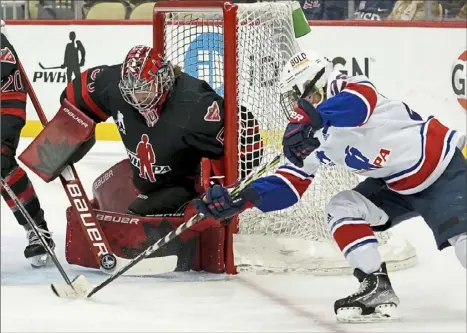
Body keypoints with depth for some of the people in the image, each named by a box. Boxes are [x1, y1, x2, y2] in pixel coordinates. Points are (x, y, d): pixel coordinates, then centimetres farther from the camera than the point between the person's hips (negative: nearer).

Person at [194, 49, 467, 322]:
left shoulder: (353, 89, -21)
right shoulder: (309, 139, 1)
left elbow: (360, 98, -46)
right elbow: (290, 184, -1)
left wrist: (313, 120, -60)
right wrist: (243, 199, -16)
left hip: (442, 167, -8)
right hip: (397, 185, 8)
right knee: (341, 208, -8)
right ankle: (377, 287, -6)